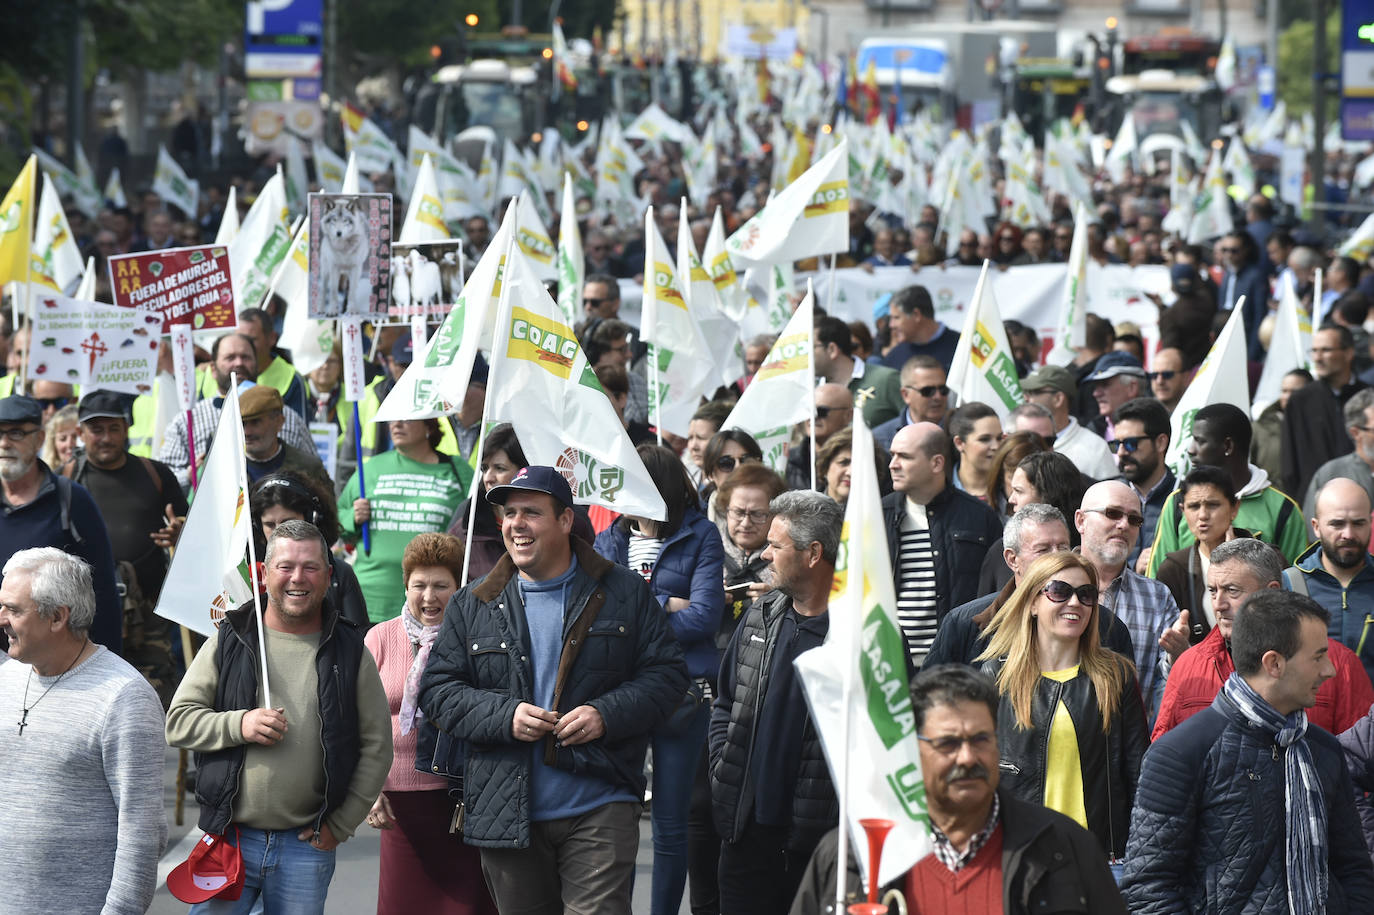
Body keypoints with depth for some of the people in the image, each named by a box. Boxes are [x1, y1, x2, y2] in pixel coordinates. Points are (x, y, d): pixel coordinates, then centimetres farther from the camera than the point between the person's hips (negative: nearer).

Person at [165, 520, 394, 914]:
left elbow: (377, 747, 7)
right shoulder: (229, 642, 5)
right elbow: (178, 720, 4)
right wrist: (239, 725, -14)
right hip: (231, 837, 0)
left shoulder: (349, 652, 5)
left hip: (306, 848, 0)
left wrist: (340, 826, 0)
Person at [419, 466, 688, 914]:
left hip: (599, 811, -2)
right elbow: (437, 690, 5)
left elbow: (666, 674, 3)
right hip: (506, 817, 2)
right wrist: (504, 716, -12)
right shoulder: (472, 606, 8)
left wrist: (607, 714, -14)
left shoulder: (624, 594, 4)